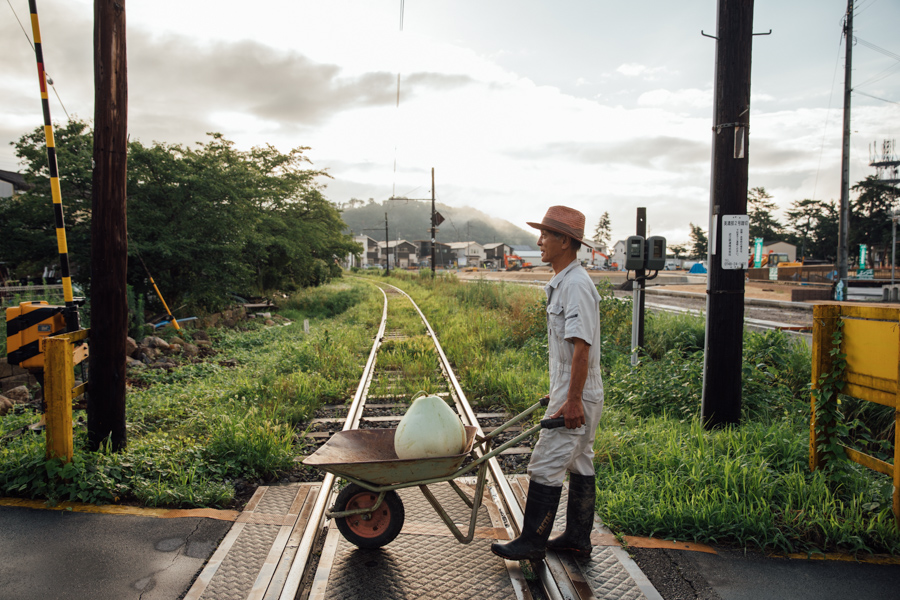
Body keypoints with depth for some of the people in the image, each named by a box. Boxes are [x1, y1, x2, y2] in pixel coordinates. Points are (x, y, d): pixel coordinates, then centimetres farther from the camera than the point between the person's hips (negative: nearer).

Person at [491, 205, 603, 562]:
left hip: (576, 398, -11)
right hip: (574, 394, 11)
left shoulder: (576, 285, -20)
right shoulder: (562, 282, 14)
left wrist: (573, 400, -25)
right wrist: (559, 392, 23)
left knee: (545, 466, -4)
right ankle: (577, 539, 27)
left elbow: (581, 346, -25)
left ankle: (532, 543, 7)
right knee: (579, 465, 16)